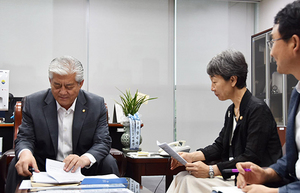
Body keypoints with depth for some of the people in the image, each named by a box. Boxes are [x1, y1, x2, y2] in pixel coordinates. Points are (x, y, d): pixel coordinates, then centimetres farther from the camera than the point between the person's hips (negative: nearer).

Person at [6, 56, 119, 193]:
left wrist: (85, 159, -33)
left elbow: (103, 142, -9)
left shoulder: (97, 104, -4)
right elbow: (24, 138, -4)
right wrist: (25, 153, -32)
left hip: (81, 170, 1)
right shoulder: (33, 103, -4)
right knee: (19, 164, -27)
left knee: (108, 162, -25)